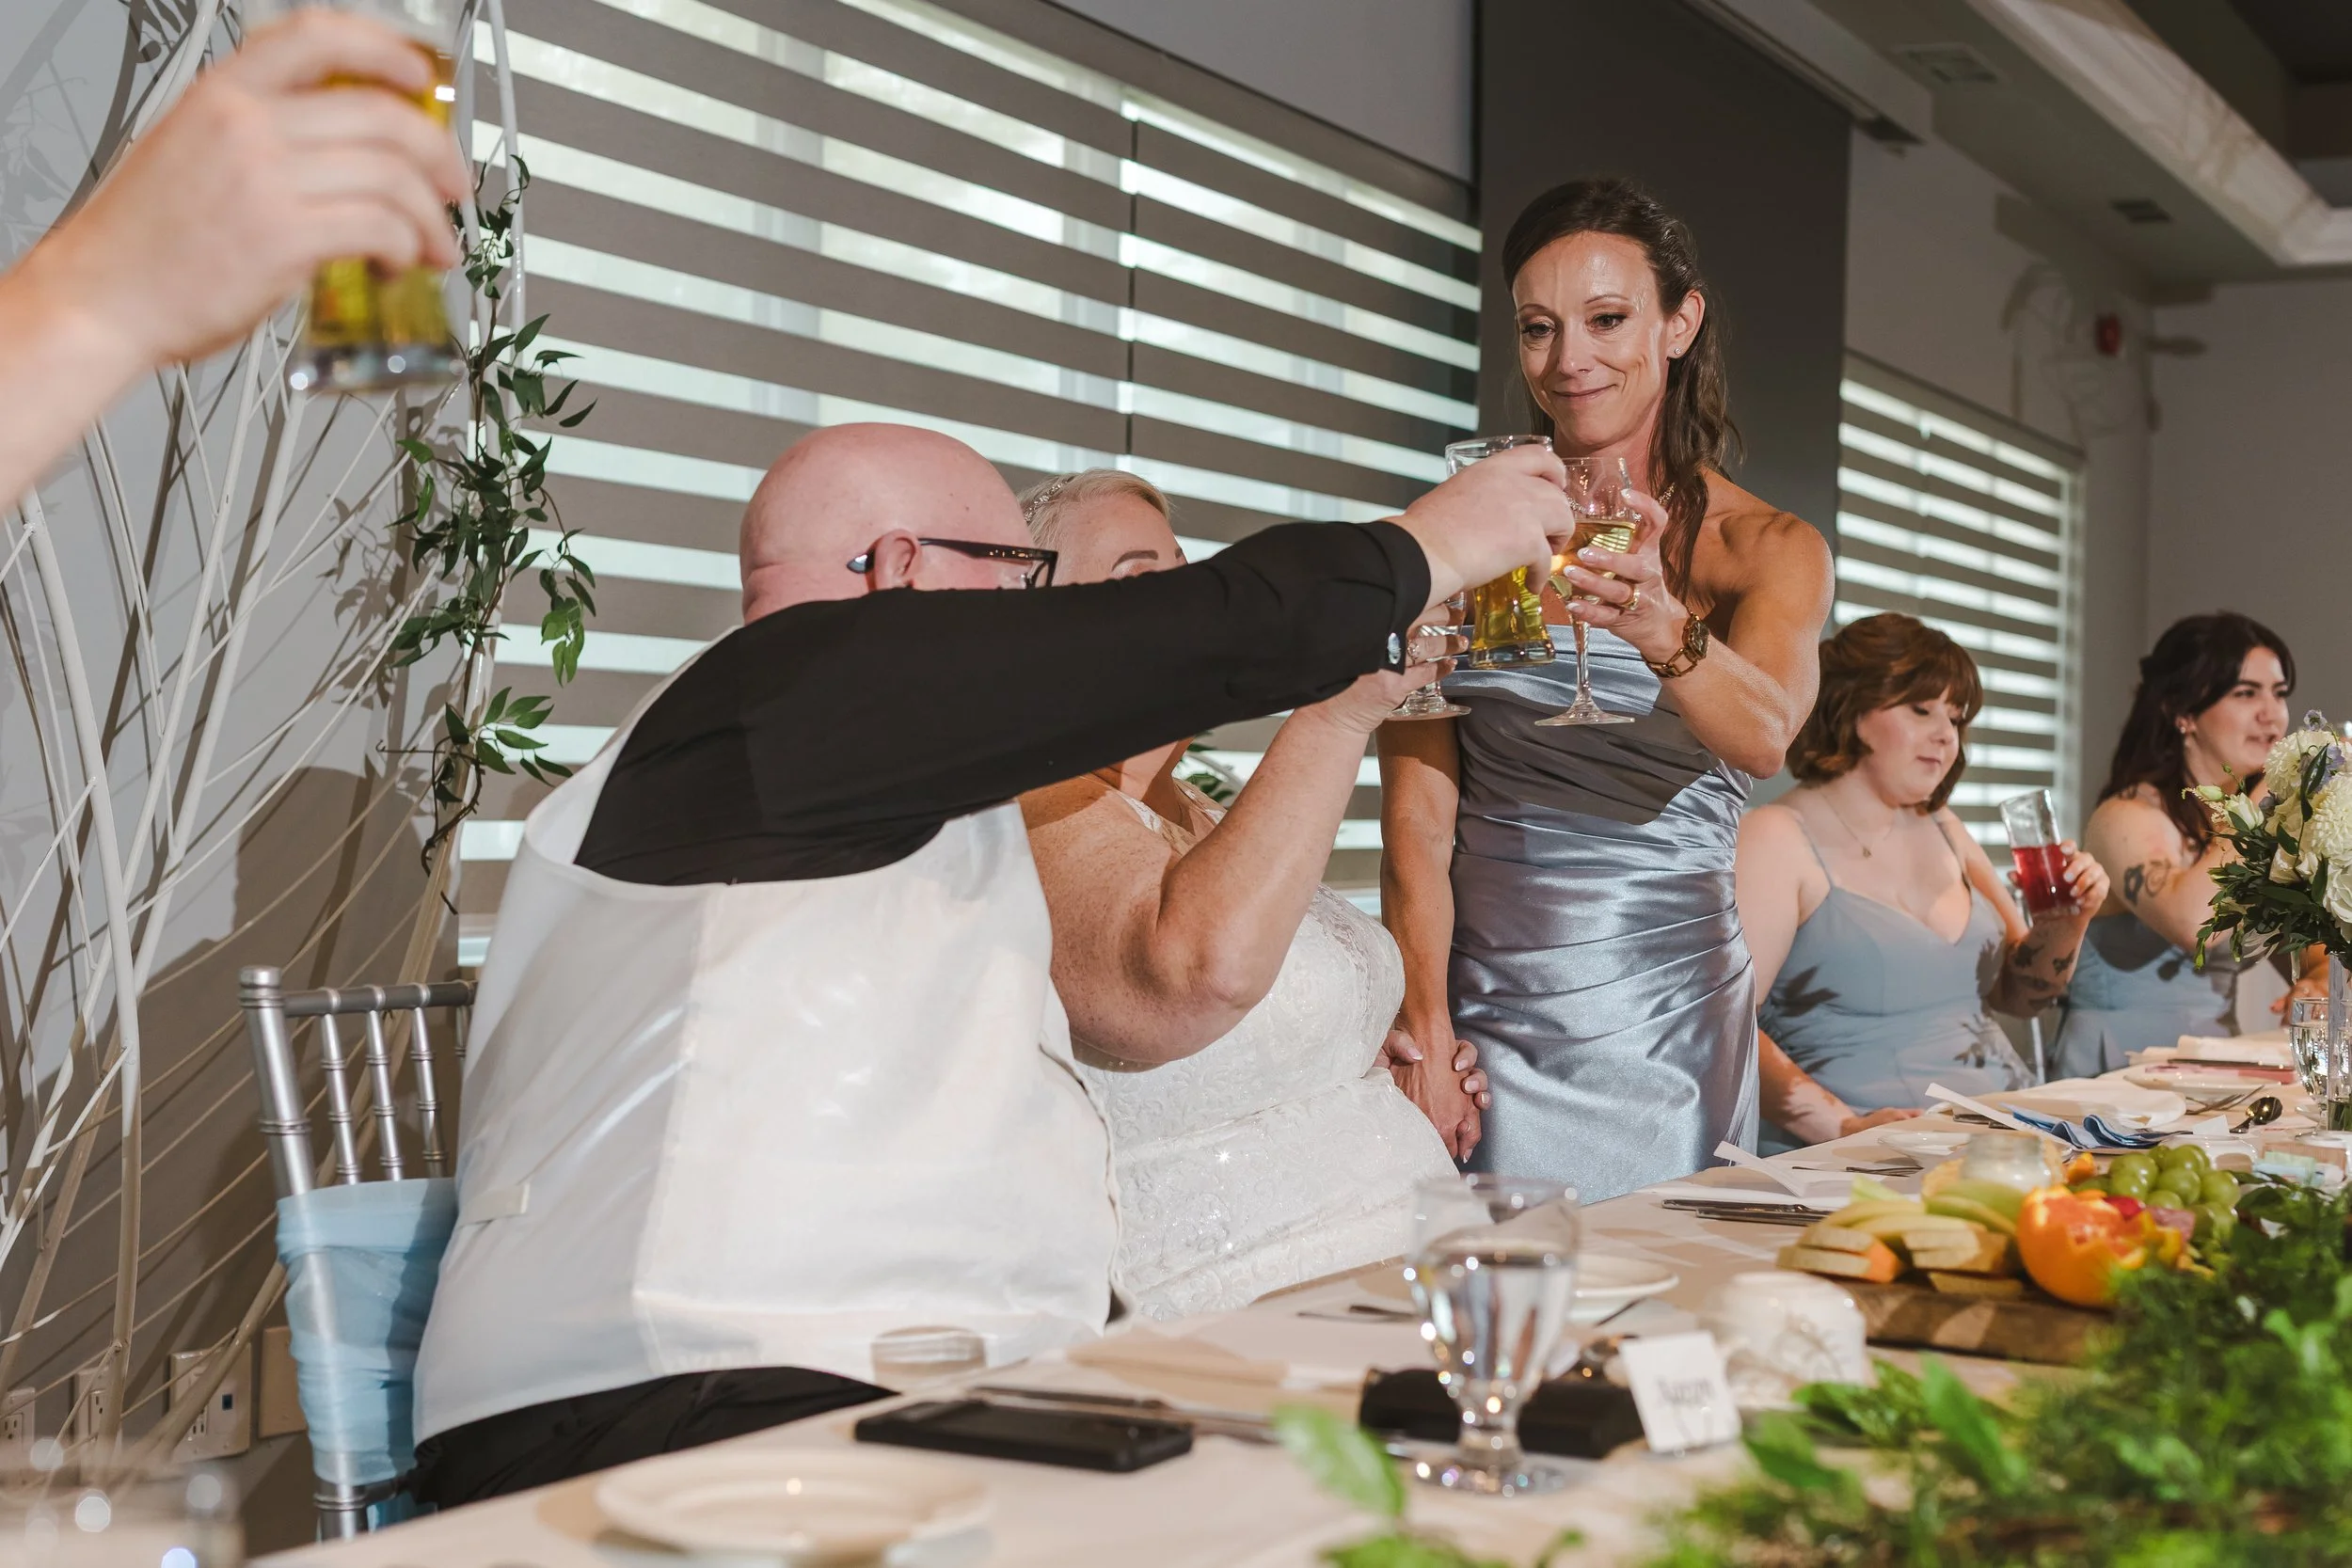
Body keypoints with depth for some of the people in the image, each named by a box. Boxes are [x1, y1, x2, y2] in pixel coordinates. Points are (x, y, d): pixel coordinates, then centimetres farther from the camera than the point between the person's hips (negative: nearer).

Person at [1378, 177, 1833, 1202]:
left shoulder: (1768, 550, 4)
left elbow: (1765, 734, -18)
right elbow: (1417, 812, -3)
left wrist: (1662, 629, -38)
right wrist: (1425, 1030, -15)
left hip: (1667, 1026, 0)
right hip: (1480, 1022, 0)